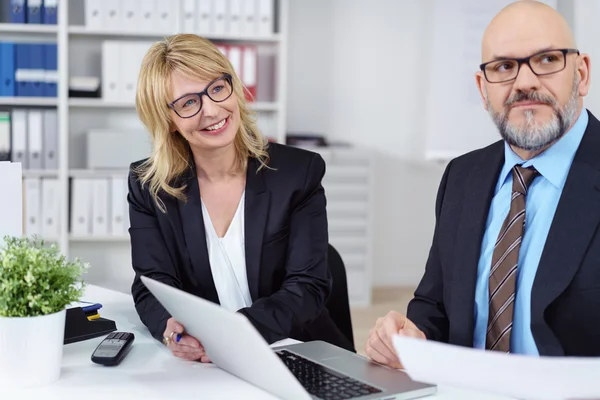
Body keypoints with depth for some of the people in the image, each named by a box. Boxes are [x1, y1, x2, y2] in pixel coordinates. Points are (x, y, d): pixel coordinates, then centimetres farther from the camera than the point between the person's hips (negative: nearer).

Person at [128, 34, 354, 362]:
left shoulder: (299, 172, -4)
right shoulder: (148, 186, 1)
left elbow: (308, 287, -9)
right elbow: (152, 287, -4)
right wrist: (171, 329, -27)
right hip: (199, 364, 2)